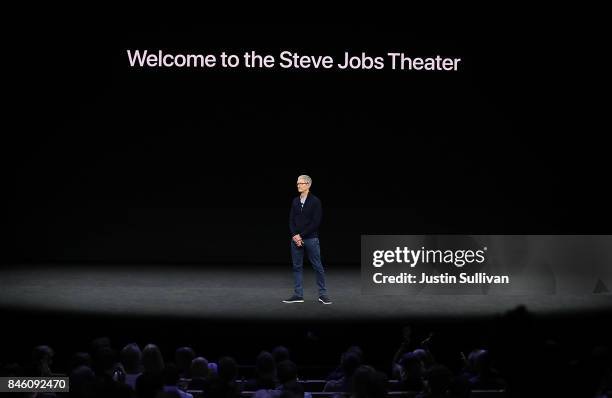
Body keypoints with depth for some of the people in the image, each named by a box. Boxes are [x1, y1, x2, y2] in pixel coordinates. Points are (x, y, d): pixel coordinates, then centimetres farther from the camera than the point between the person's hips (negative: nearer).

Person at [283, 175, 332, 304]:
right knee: (297, 267, 6)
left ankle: (323, 294, 8)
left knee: (318, 267, 0)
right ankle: (298, 295, 11)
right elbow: (291, 220, 8)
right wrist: (294, 235, -8)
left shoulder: (315, 201, -6)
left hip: (311, 239, -5)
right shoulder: (295, 201, 10)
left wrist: (301, 235, -14)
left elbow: (316, 222, -12)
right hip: (296, 239, 5)